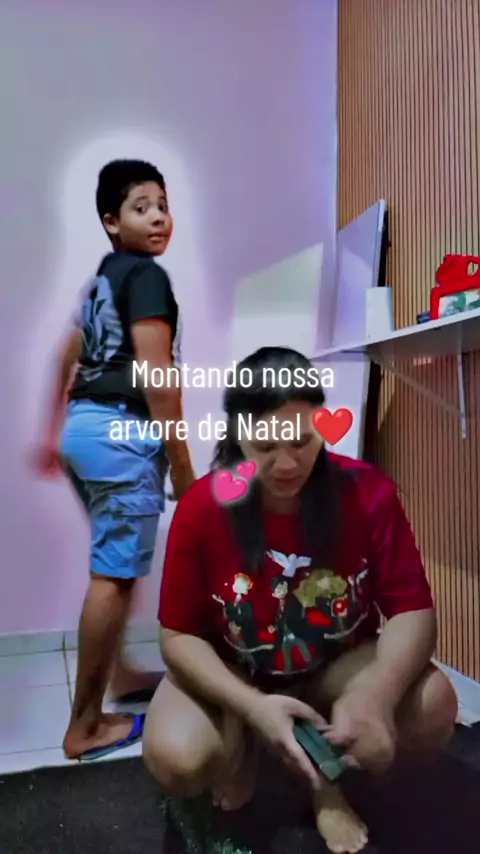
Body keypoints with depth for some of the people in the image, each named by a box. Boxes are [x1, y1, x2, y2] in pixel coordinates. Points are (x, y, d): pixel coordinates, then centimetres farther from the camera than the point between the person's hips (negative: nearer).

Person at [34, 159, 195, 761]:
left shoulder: (100, 278, 19)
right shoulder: (147, 276, -10)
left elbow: (67, 357, 24)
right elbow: (157, 379, -18)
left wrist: (54, 431, 30)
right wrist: (182, 465, -13)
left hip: (86, 425, 10)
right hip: (122, 433, -10)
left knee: (115, 564, 21)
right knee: (114, 575, -2)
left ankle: (118, 673, 36)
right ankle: (84, 726, 10)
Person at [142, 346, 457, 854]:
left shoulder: (368, 492, -20)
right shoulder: (201, 508, -22)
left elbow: (412, 610, -19)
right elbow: (179, 635, -16)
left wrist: (374, 694, -39)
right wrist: (254, 707, -32)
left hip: (337, 664, 1)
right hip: (231, 673, 0)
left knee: (432, 709, -26)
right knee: (176, 759, -28)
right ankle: (239, 745, 9)